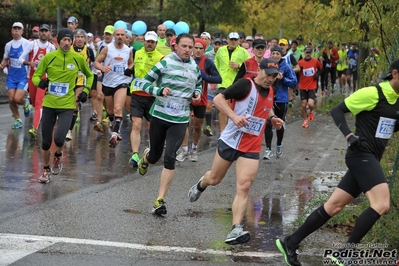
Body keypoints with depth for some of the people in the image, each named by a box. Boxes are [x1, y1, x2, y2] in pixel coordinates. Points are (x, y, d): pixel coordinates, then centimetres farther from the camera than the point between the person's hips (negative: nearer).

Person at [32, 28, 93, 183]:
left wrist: (86, 91, 5)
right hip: (49, 103, 1)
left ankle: (58, 156, 16)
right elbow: (36, 76, 4)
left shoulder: (78, 59, 0)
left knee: (59, 138, -19)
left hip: (67, 105, -1)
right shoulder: (49, 57, -2)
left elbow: (89, 75, 18)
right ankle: (46, 170, 29)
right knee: (45, 141, 5)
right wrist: (40, 82, -18)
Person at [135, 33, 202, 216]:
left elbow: (199, 84, 25)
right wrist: (159, 90, -26)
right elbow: (143, 82, -9)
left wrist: (197, 93, 3)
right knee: (155, 156, 13)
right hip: (159, 116, -2)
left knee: (170, 158, -12)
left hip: (180, 120, 2)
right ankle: (146, 157, 53)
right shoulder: (166, 63, -9)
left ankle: (160, 200, -8)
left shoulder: (195, 67, 5)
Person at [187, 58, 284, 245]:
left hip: (251, 149, 3)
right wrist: (234, 115, -29)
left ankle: (236, 229, -17)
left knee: (243, 187, -12)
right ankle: (201, 185, 52)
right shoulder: (245, 84, -14)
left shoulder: (270, 92, 6)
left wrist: (272, 118, 6)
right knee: (214, 179, 15)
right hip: (230, 142, -3)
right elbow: (218, 99, -16)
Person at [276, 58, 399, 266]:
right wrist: (349, 135, -21)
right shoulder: (372, 93, -13)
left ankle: (290, 242, 15)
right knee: (381, 204, -22)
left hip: (371, 159, 8)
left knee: (334, 206, 8)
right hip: (361, 155, -8)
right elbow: (337, 110, -10)